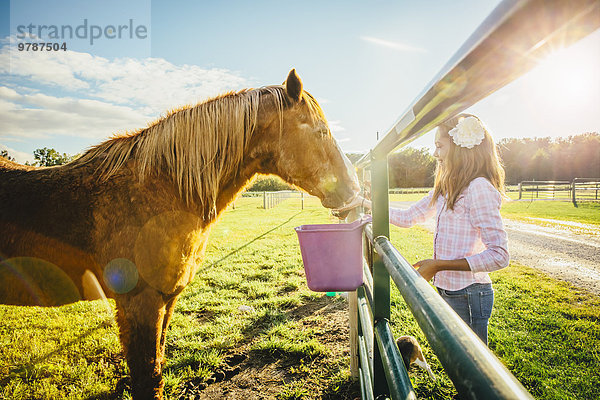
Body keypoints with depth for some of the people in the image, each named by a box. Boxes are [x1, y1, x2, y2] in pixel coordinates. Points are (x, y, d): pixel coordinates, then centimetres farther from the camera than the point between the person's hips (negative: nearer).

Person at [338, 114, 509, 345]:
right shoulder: (445, 188, 8)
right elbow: (408, 218, 14)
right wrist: (363, 202, 12)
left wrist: (439, 265, -22)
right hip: (446, 291, 8)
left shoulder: (479, 187, -18)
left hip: (469, 296, -8)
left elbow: (499, 255, -21)